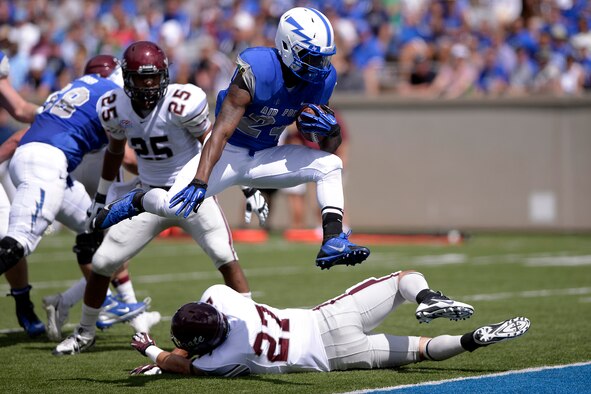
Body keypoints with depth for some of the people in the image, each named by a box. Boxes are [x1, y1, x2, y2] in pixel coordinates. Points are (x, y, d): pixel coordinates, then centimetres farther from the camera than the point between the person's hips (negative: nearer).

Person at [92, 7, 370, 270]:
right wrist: (200, 180, -42)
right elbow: (222, 131, -31)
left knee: (330, 165, -15)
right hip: (228, 153, -5)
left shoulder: (320, 80, -10)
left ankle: (333, 241, -21)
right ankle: (136, 202, 13)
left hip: (265, 157, 5)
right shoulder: (256, 71, -28)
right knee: (176, 205, -22)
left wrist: (330, 129, -25)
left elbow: (327, 148, 0)